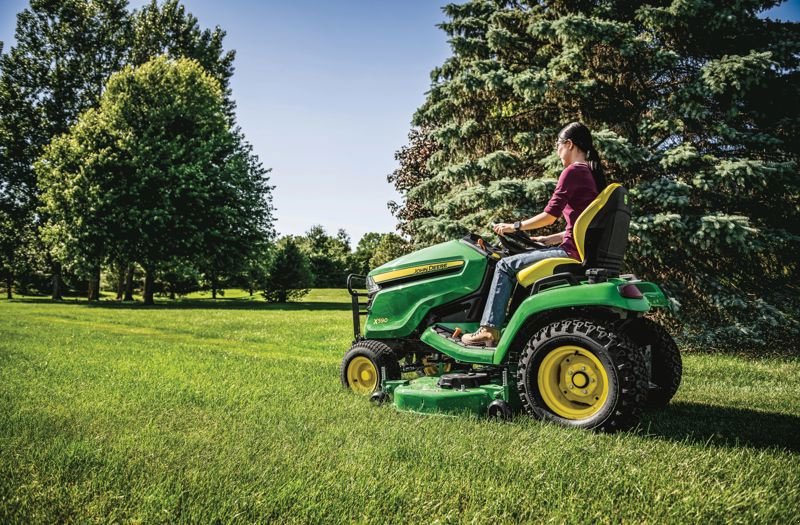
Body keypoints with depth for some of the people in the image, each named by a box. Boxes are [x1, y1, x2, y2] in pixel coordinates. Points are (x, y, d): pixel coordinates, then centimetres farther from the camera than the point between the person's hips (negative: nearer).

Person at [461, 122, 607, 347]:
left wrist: (514, 226, 0)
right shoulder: (593, 174, 18)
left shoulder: (573, 171, -10)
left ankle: (489, 330, -4)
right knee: (520, 261, 24)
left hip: (573, 251, -9)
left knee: (506, 266, -2)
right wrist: (546, 239, 20)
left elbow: (550, 215, -13)